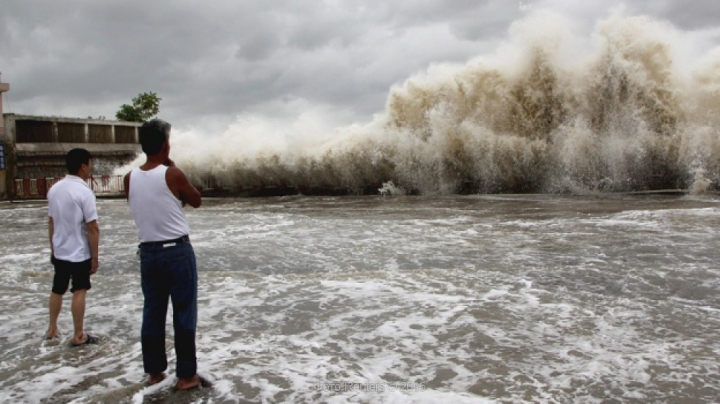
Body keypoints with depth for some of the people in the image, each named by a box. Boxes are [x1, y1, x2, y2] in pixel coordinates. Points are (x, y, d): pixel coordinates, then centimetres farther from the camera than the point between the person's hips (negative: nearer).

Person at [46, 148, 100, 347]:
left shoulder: (54, 189, 3)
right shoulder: (84, 192, -19)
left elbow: (51, 222, 10)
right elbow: (92, 228, -19)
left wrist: (52, 249, 19)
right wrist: (95, 257, -12)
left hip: (59, 251, 7)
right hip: (79, 252, -7)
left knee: (57, 290, 20)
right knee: (79, 292, 3)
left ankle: (52, 329, 34)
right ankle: (78, 336, 11)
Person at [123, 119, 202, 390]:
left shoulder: (130, 178, 2)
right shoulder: (173, 175, -13)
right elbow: (196, 201, 2)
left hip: (148, 252, 5)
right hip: (177, 251, -5)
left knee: (152, 312, 14)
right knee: (184, 313, 3)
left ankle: (154, 371, 24)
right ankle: (186, 375, 10)